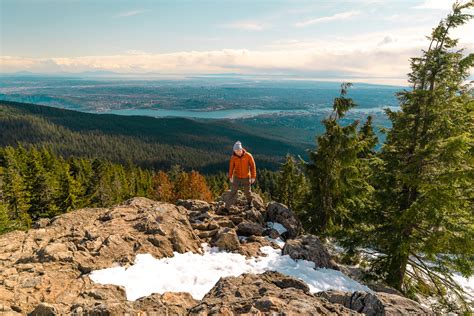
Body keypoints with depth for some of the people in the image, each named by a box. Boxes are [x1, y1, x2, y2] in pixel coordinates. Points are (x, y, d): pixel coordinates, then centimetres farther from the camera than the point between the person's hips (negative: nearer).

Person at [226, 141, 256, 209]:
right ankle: (227, 207, 6)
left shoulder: (248, 156, -16)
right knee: (233, 192, 0)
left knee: (247, 192, 15)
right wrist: (230, 177, 3)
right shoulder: (233, 157, -12)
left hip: (246, 178, 0)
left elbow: (252, 166, -8)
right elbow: (231, 167, 0)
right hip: (237, 177, 0)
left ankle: (249, 202, 44)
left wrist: (253, 177, -8)